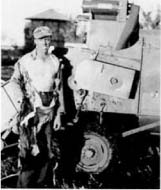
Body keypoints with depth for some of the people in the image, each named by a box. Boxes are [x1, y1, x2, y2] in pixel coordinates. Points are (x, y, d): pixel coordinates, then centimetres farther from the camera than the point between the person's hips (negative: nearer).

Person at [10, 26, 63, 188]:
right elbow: (15, 80, 8)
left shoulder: (55, 62, 6)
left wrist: (58, 114, 8)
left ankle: (40, 183, 23)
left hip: (49, 110, 4)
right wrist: (21, 95, -9)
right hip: (31, 109, -4)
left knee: (47, 150, 8)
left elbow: (58, 89, 9)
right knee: (29, 149, -6)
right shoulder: (26, 61, -4)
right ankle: (24, 185, 5)